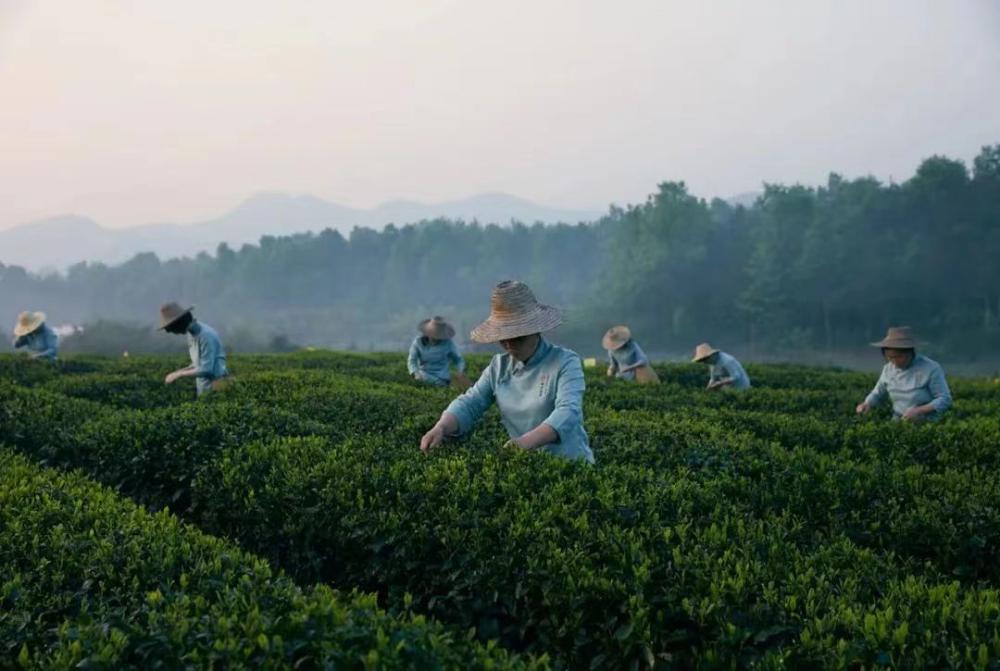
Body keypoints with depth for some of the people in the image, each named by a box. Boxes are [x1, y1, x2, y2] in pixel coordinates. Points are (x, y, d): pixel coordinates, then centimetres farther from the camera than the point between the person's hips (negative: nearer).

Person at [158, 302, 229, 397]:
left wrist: (179, 374, -13)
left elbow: (206, 369, -21)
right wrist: (179, 372, 4)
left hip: (215, 387, -8)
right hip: (204, 389, 8)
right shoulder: (191, 334, 8)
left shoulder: (206, 334, -19)